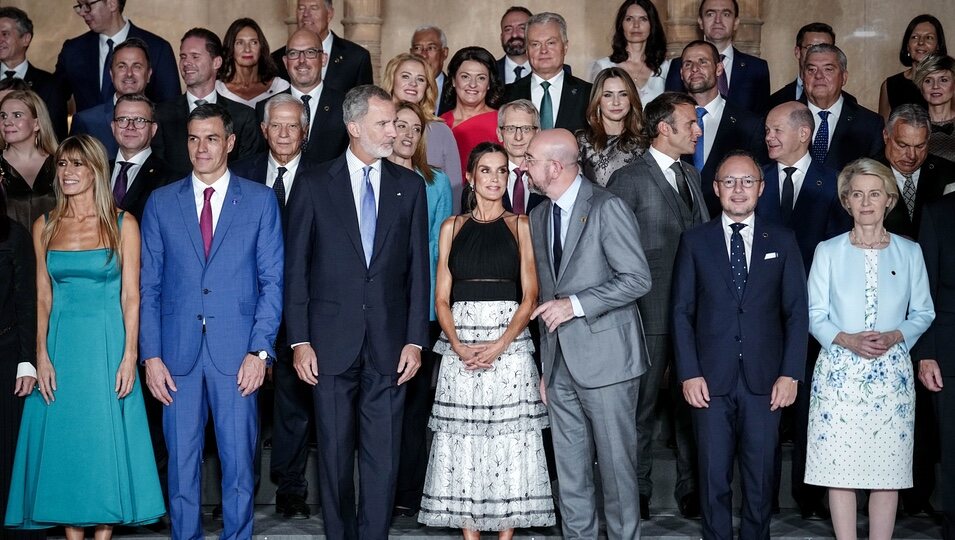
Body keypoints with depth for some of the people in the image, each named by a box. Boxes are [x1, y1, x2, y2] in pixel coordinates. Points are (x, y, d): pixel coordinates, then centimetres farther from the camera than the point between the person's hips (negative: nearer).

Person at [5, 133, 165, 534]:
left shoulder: (122, 225, -1)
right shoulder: (45, 227, 8)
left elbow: (131, 297, -3)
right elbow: (43, 298, 7)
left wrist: (129, 357, -10)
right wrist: (41, 355, -3)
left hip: (107, 345, -3)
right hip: (60, 344, 3)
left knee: (106, 439, 0)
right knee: (63, 440, 4)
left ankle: (104, 530, 9)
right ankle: (72, 531, 13)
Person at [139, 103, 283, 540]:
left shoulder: (259, 200, 5)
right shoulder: (161, 202, 9)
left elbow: (272, 280, 2)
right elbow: (149, 286, 8)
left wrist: (259, 350, -8)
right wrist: (151, 355, -2)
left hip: (238, 353, -1)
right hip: (177, 353, 1)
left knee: (238, 461, 3)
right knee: (181, 463, 6)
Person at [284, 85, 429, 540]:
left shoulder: (410, 187, 7)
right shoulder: (316, 185, 2)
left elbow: (418, 268, 6)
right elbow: (296, 268, 1)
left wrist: (415, 340, -1)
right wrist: (299, 340, -5)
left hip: (389, 343, 1)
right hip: (332, 343, -1)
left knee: (383, 456, 2)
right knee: (335, 454, 8)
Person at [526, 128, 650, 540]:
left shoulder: (607, 208, -9)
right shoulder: (539, 217, 13)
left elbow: (638, 279, -13)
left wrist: (575, 304, -17)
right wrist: (546, 364, 15)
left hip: (605, 357, -7)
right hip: (560, 362, 7)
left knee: (615, 462, 1)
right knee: (569, 471, 12)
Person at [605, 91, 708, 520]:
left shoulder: (692, 175, 15)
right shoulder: (629, 179, -8)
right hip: (651, 312, -6)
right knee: (642, 406, 4)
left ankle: (691, 491, 21)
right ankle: (637, 493, 16)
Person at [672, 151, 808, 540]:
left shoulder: (782, 241, 8)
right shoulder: (695, 241, 6)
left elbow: (797, 312, 5)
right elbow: (682, 312, 3)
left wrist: (791, 374, -4)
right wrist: (688, 373, -6)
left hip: (764, 380, 1)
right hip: (710, 380, 0)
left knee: (761, 477, 5)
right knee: (714, 478, 4)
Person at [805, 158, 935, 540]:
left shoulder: (909, 252, 8)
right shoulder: (828, 251, 5)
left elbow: (923, 313, 10)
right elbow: (815, 315, 3)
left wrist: (894, 337, -10)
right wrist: (848, 340, -15)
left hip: (892, 373, 1)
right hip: (840, 371, -1)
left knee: (888, 470, 1)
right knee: (840, 468, -2)